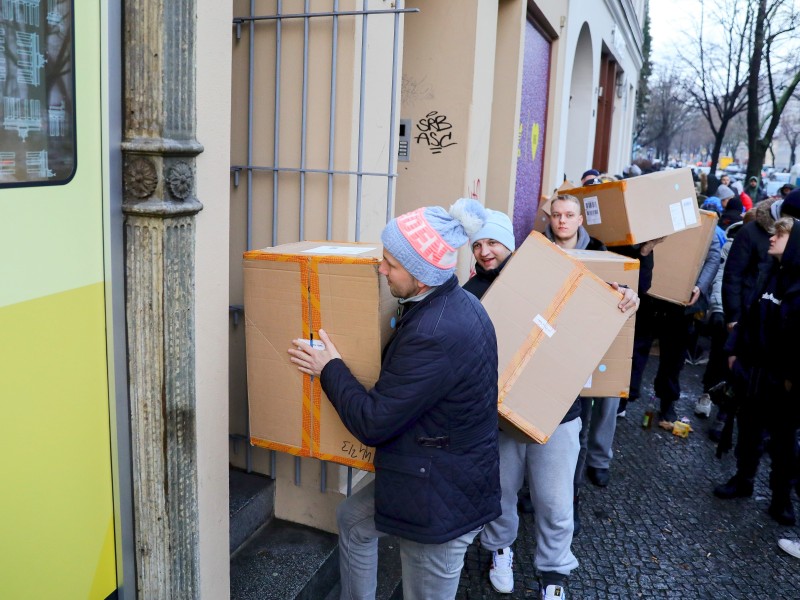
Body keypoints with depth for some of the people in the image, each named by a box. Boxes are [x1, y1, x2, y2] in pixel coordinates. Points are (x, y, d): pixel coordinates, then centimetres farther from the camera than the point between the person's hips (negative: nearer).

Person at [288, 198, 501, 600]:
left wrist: (330, 369, -11)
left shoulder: (437, 334, -33)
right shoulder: (451, 303, -2)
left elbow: (373, 423, -25)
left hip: (441, 499, -10)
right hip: (433, 474, 10)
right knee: (353, 518, 28)